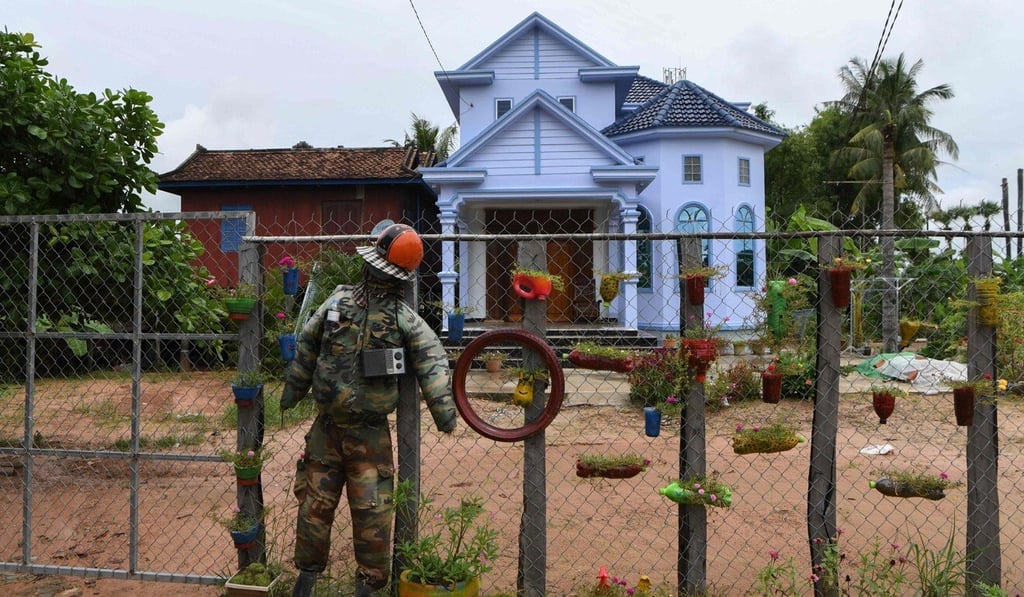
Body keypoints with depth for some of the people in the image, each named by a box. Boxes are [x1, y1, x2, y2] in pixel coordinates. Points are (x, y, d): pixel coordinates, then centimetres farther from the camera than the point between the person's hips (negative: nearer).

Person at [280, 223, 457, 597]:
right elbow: (306, 347, 11)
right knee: (314, 503, 13)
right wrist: (291, 393, 17)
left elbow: (432, 361, -12)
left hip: (370, 434, -2)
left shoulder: (405, 319, -7)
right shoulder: (337, 303, 1)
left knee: (372, 512, 1)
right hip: (326, 427, 3)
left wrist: (444, 410, -24)